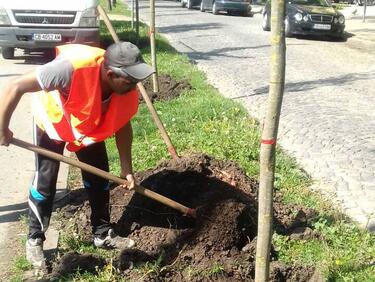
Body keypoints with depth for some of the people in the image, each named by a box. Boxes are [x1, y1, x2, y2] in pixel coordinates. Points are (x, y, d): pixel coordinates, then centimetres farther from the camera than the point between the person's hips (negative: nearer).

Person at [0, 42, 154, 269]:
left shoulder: (128, 92, -27)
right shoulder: (73, 67, -45)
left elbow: (123, 125, -8)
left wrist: (127, 168, -8)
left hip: (91, 127, 4)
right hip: (52, 122, -4)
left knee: (99, 179, 6)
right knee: (45, 183, -2)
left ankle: (103, 234, 24)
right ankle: (35, 240, 19)